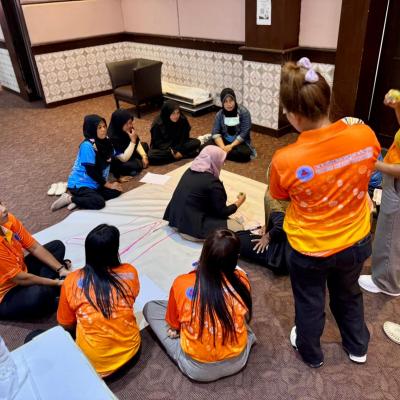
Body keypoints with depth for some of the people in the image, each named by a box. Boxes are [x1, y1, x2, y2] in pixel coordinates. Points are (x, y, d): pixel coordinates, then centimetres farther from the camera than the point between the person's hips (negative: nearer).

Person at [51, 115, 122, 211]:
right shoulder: (87, 145, -22)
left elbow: (113, 162, 11)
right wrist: (108, 185, -13)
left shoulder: (106, 141, 0)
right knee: (99, 202, -27)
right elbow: (91, 171, -21)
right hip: (80, 184, -8)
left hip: (94, 183, 8)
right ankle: (69, 198, -4)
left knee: (116, 191, -10)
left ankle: (79, 198, -5)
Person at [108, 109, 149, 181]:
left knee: (145, 145, 14)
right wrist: (133, 141, -39)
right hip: (116, 162, -8)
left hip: (127, 154, 8)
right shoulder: (112, 138, -35)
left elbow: (138, 143, 2)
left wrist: (144, 156, -11)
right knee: (137, 165, -30)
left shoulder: (128, 130, -15)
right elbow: (124, 158, -36)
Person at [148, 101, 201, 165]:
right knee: (151, 155, -34)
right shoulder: (157, 124, -22)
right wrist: (172, 152, -31)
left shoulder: (183, 120, -15)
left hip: (179, 145, 3)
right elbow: (158, 143, -18)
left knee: (196, 142, -16)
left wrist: (179, 151, -25)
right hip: (163, 147, -2)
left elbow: (184, 137, -9)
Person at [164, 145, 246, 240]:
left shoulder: (190, 171, 3)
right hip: (191, 226, -9)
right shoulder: (212, 183, -20)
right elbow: (222, 212, -9)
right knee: (237, 227, -6)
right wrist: (239, 202, 8)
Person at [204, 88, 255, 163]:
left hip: (239, 142, -2)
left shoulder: (244, 112, -13)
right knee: (206, 146, -21)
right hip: (224, 140, 2)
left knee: (244, 153, -35)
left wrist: (231, 146, -23)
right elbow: (215, 132, -10)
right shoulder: (219, 114, -3)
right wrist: (223, 147, -27)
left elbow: (244, 133, -16)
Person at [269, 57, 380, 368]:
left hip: (309, 250, -3)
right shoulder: (365, 136, -21)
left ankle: (312, 354, 52)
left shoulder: (285, 160, -30)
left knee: (309, 304, 24)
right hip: (356, 241, 4)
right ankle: (358, 347, 56)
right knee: (349, 295, 31)